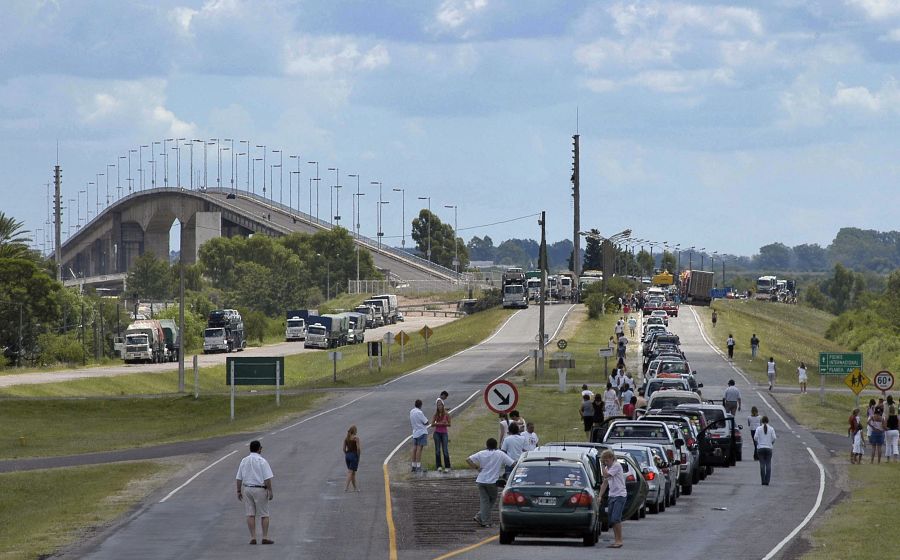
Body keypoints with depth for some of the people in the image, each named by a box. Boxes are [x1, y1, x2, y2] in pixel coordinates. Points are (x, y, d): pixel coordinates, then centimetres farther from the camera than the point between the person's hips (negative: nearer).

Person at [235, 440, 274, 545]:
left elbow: (239, 478, 6)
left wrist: (239, 491, 13)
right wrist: (270, 491, -8)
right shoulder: (262, 461, -10)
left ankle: (253, 537, 2)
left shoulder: (244, 461, 4)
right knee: (264, 514, 4)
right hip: (260, 489, -4)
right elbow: (267, 478, -14)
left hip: (247, 488, 4)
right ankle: (265, 537, 2)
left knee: (250, 515, 5)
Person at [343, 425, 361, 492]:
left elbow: (344, 448, 5)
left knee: (353, 472, 15)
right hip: (354, 455, -6)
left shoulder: (346, 438, 6)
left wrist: (346, 455, 15)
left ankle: (355, 487, 23)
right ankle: (346, 487, -16)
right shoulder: (356, 438, -10)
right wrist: (358, 455, -5)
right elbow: (358, 448, -17)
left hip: (347, 455, 6)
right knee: (350, 472, -7)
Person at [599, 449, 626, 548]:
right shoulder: (607, 468, 15)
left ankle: (619, 541, -13)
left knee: (615, 519, -16)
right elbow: (605, 483, 19)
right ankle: (617, 540, 10)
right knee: (611, 520, 5)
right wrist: (600, 495, 14)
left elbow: (606, 475, -21)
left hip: (620, 495, -9)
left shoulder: (616, 466, -10)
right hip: (612, 496, 9)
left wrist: (603, 466, -9)